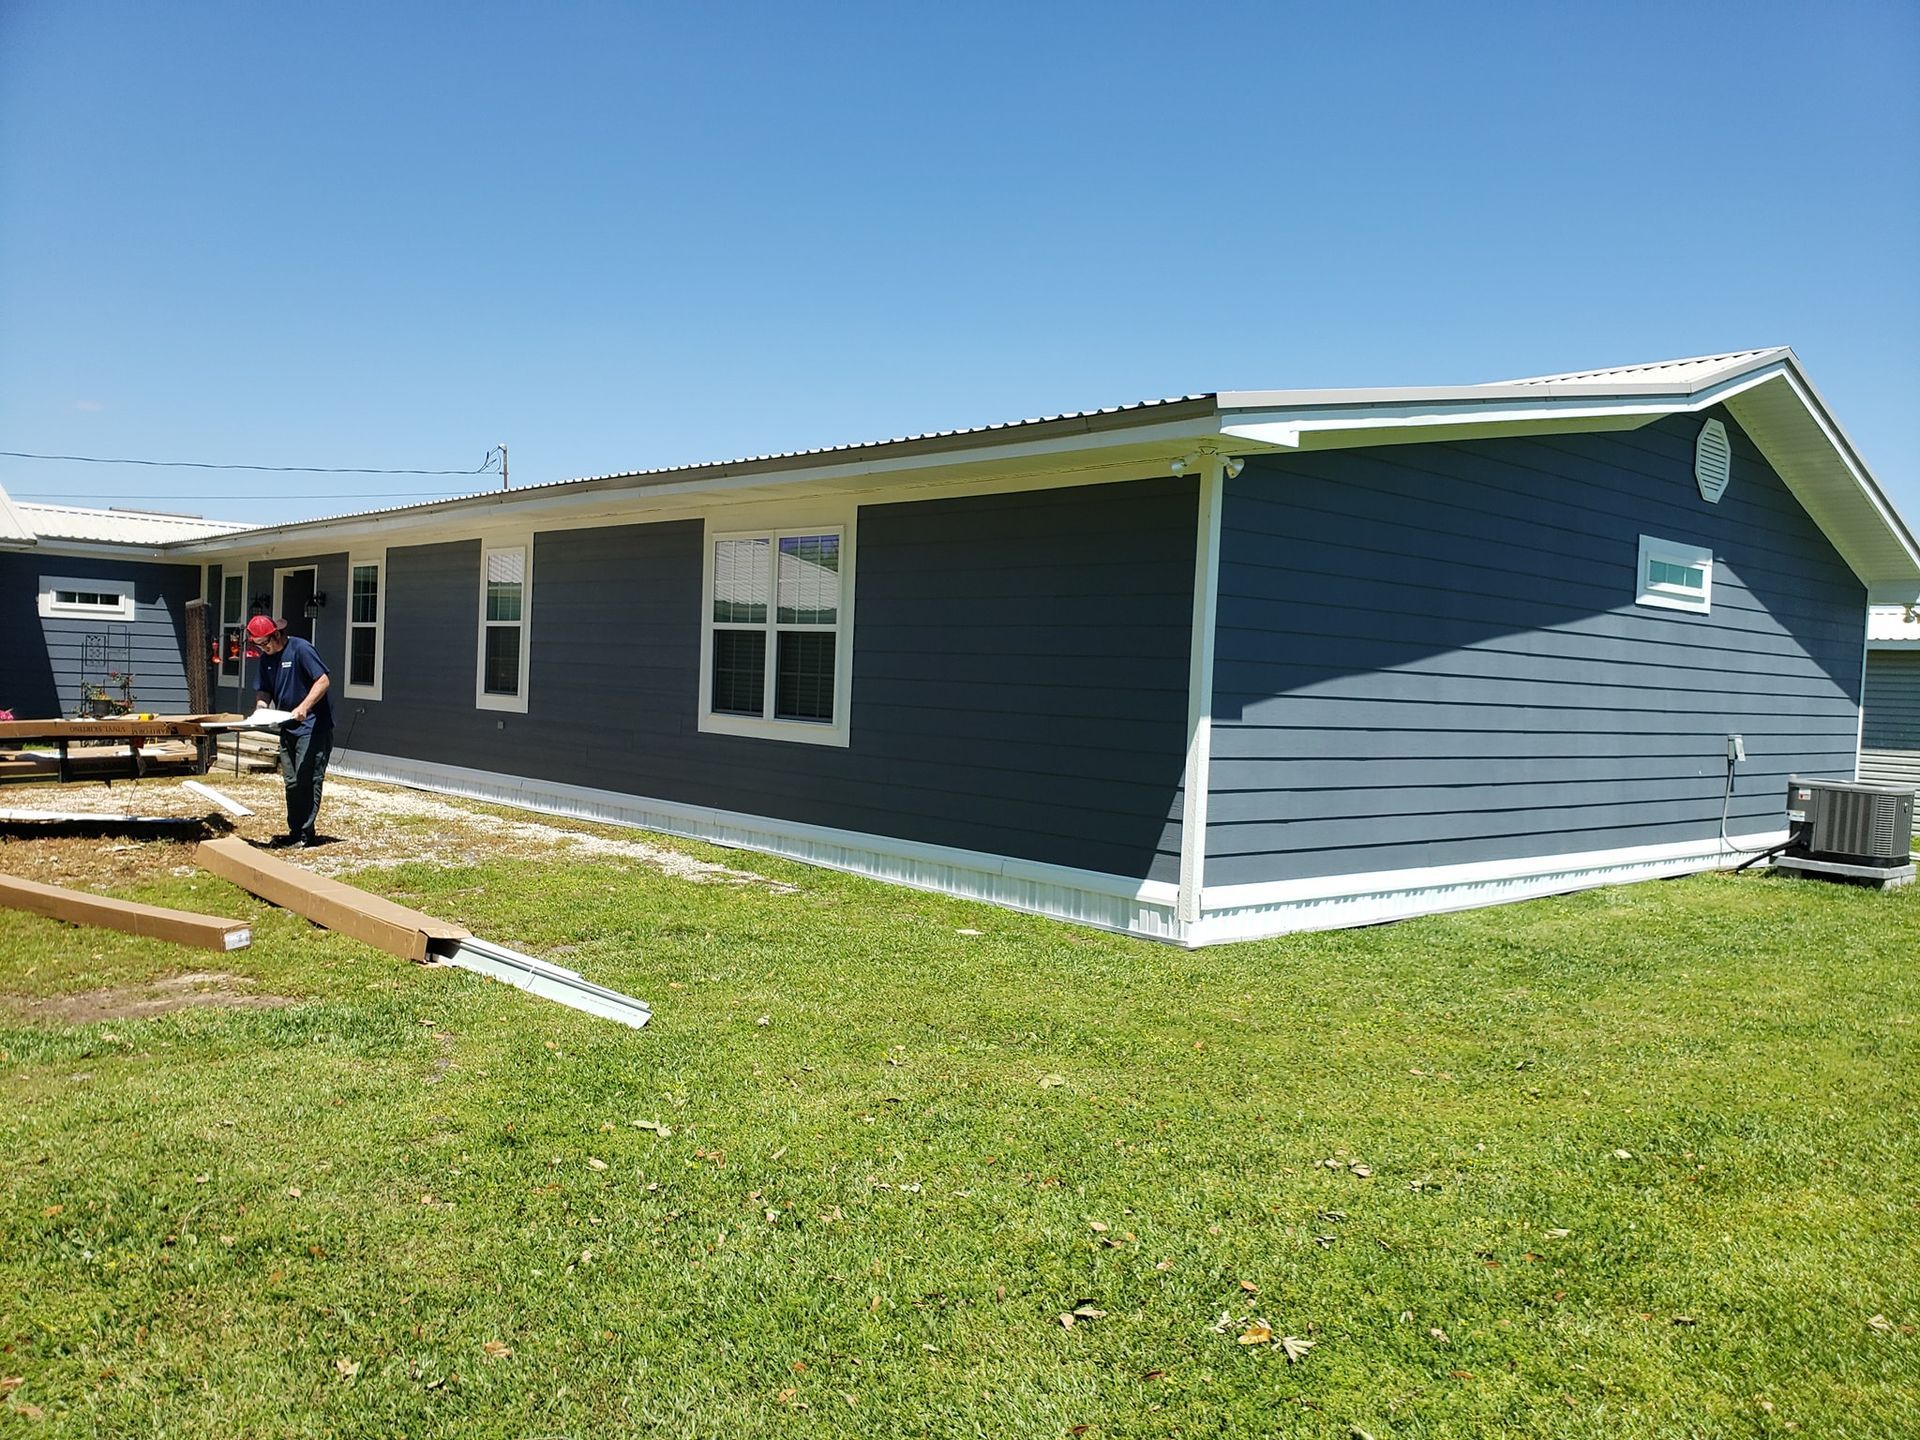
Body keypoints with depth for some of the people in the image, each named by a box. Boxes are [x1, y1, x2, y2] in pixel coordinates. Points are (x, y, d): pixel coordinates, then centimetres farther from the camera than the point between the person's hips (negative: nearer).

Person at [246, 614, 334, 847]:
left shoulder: (300, 649, -13)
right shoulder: (266, 658, 10)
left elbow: (324, 681, -18)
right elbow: (265, 690, 16)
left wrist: (304, 707, -27)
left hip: (313, 726, -8)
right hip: (288, 728, 8)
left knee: (308, 780, -7)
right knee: (291, 782, 10)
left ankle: (306, 833, -3)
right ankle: (295, 832, 16)